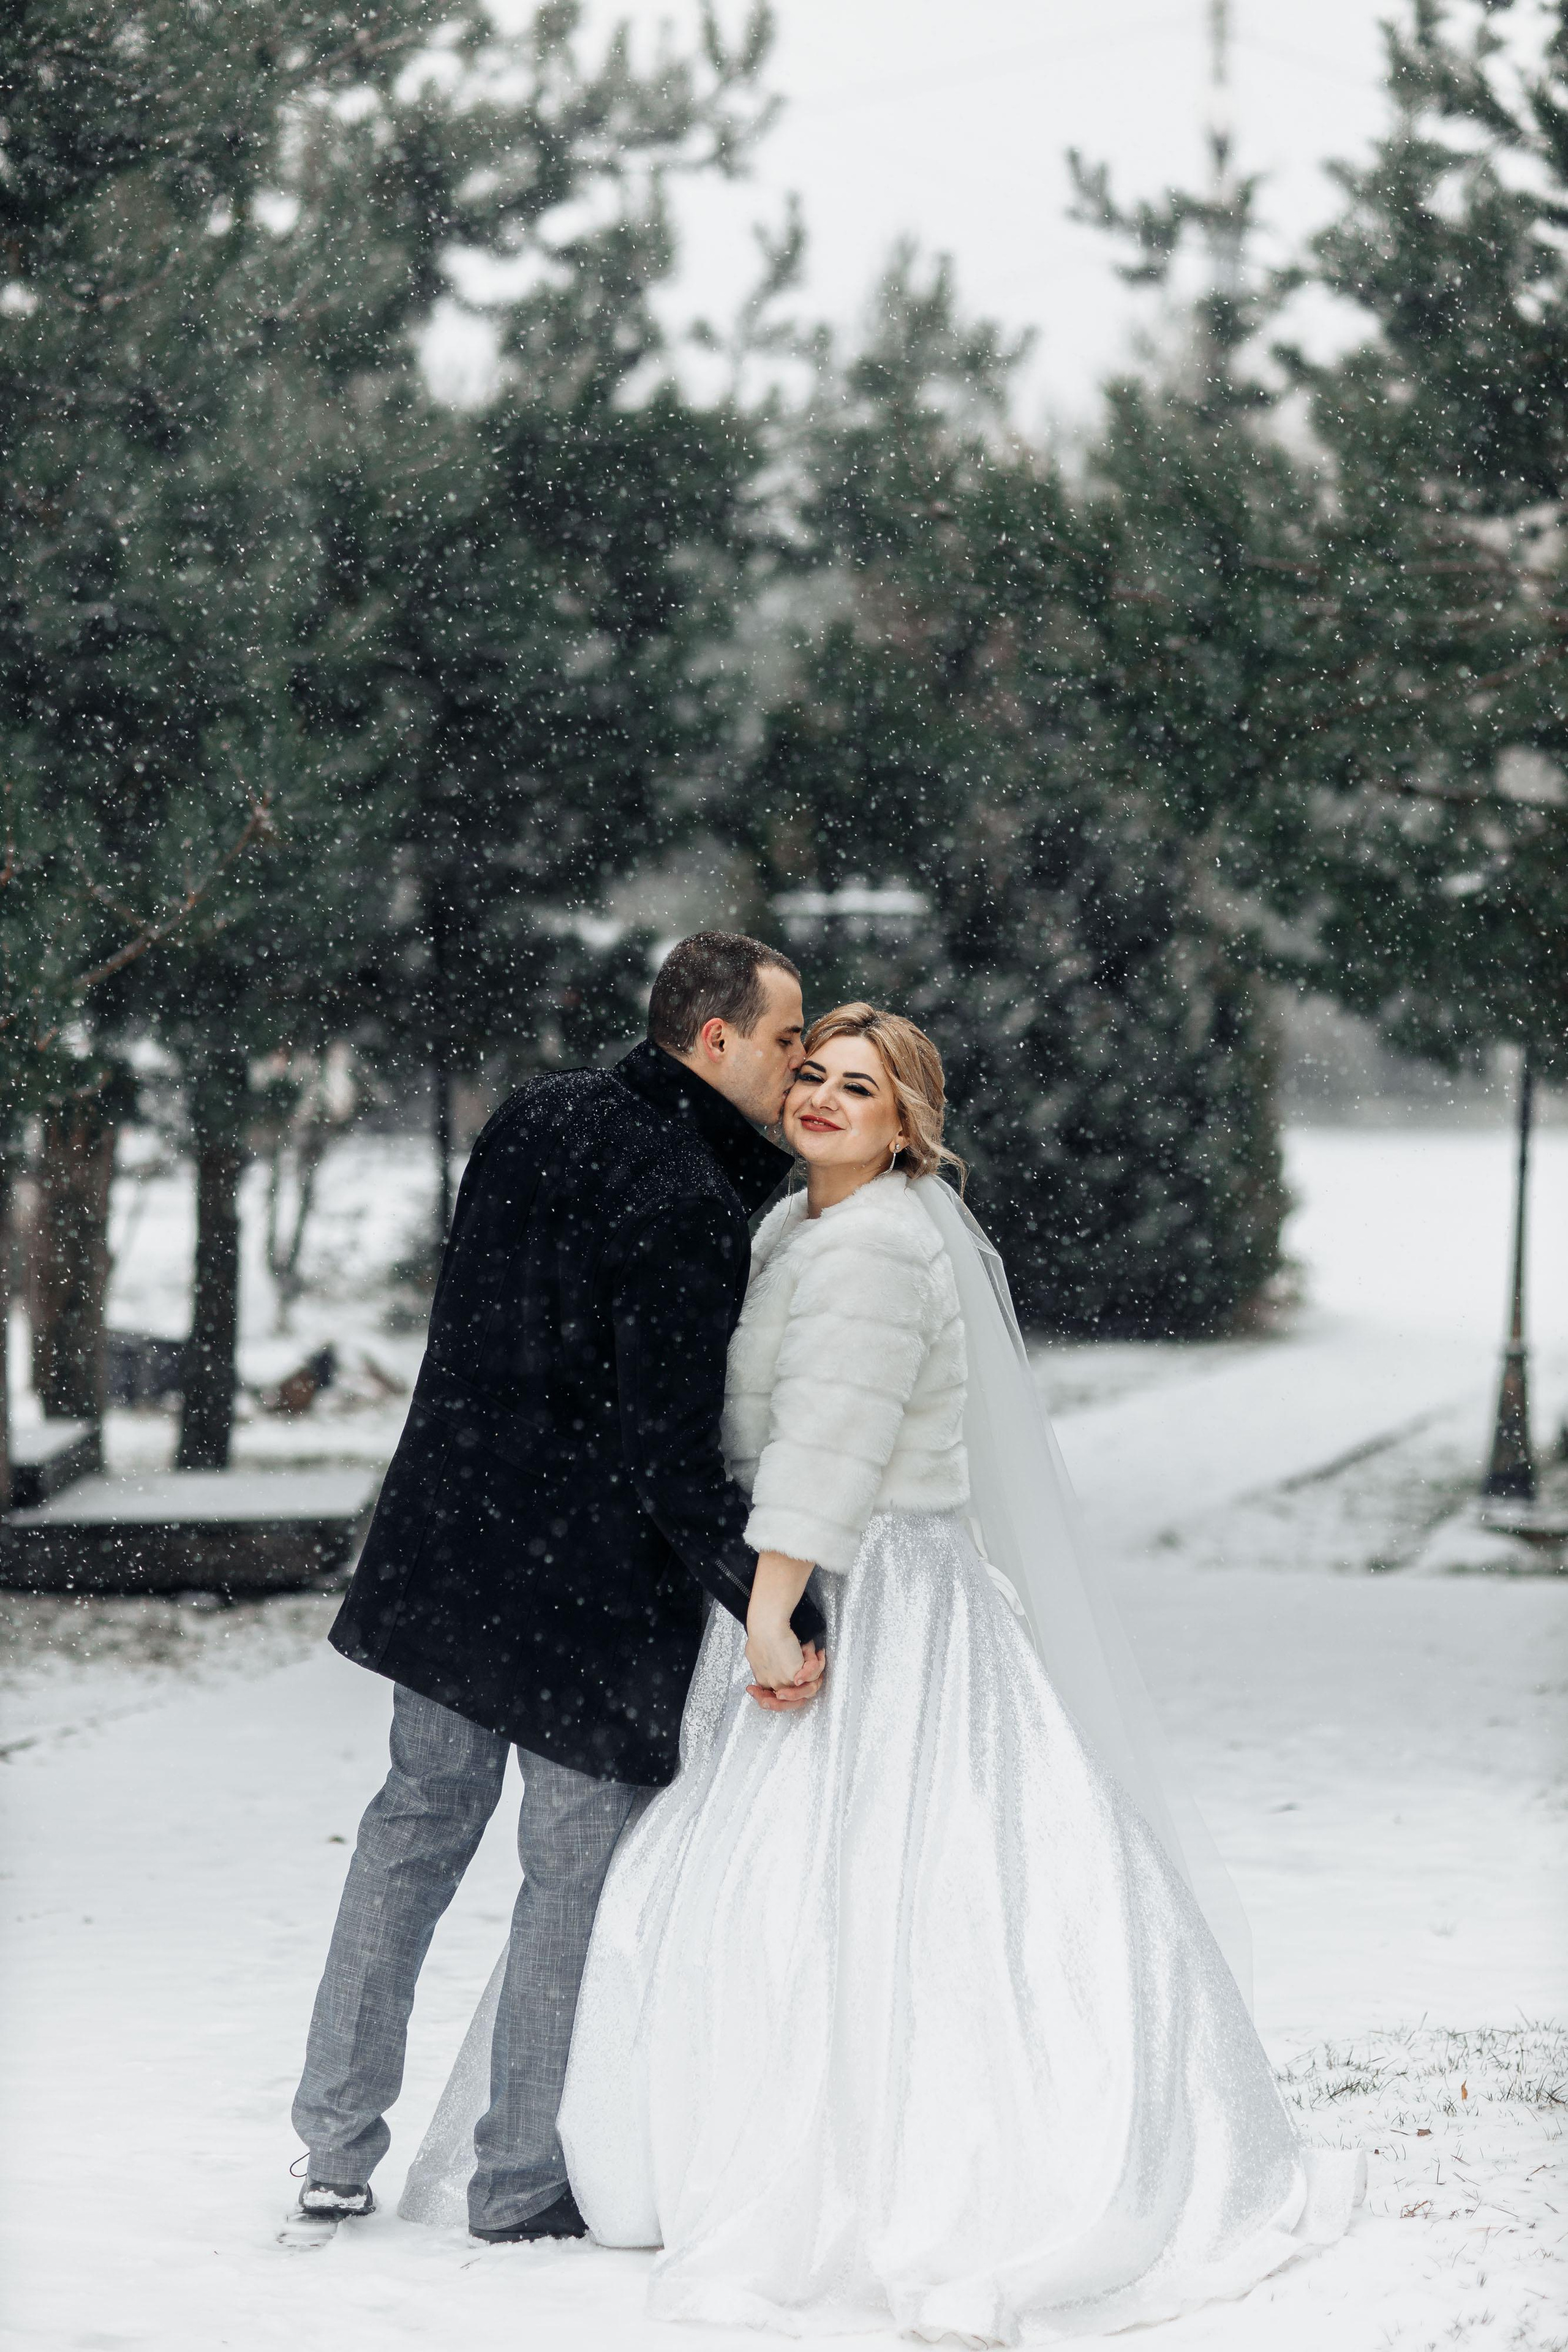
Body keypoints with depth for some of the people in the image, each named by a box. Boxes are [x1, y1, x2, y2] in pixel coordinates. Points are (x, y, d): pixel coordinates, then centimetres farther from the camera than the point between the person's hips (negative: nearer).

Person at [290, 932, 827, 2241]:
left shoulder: (539, 1119, 6)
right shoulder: (686, 1207, -19)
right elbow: (671, 1458, -22)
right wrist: (782, 1612, -22)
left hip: (444, 1546, 8)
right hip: (590, 1583, -8)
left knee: (418, 1826, 18)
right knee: (580, 1869, 6)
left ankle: (336, 2146, 20)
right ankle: (523, 2182, 14)